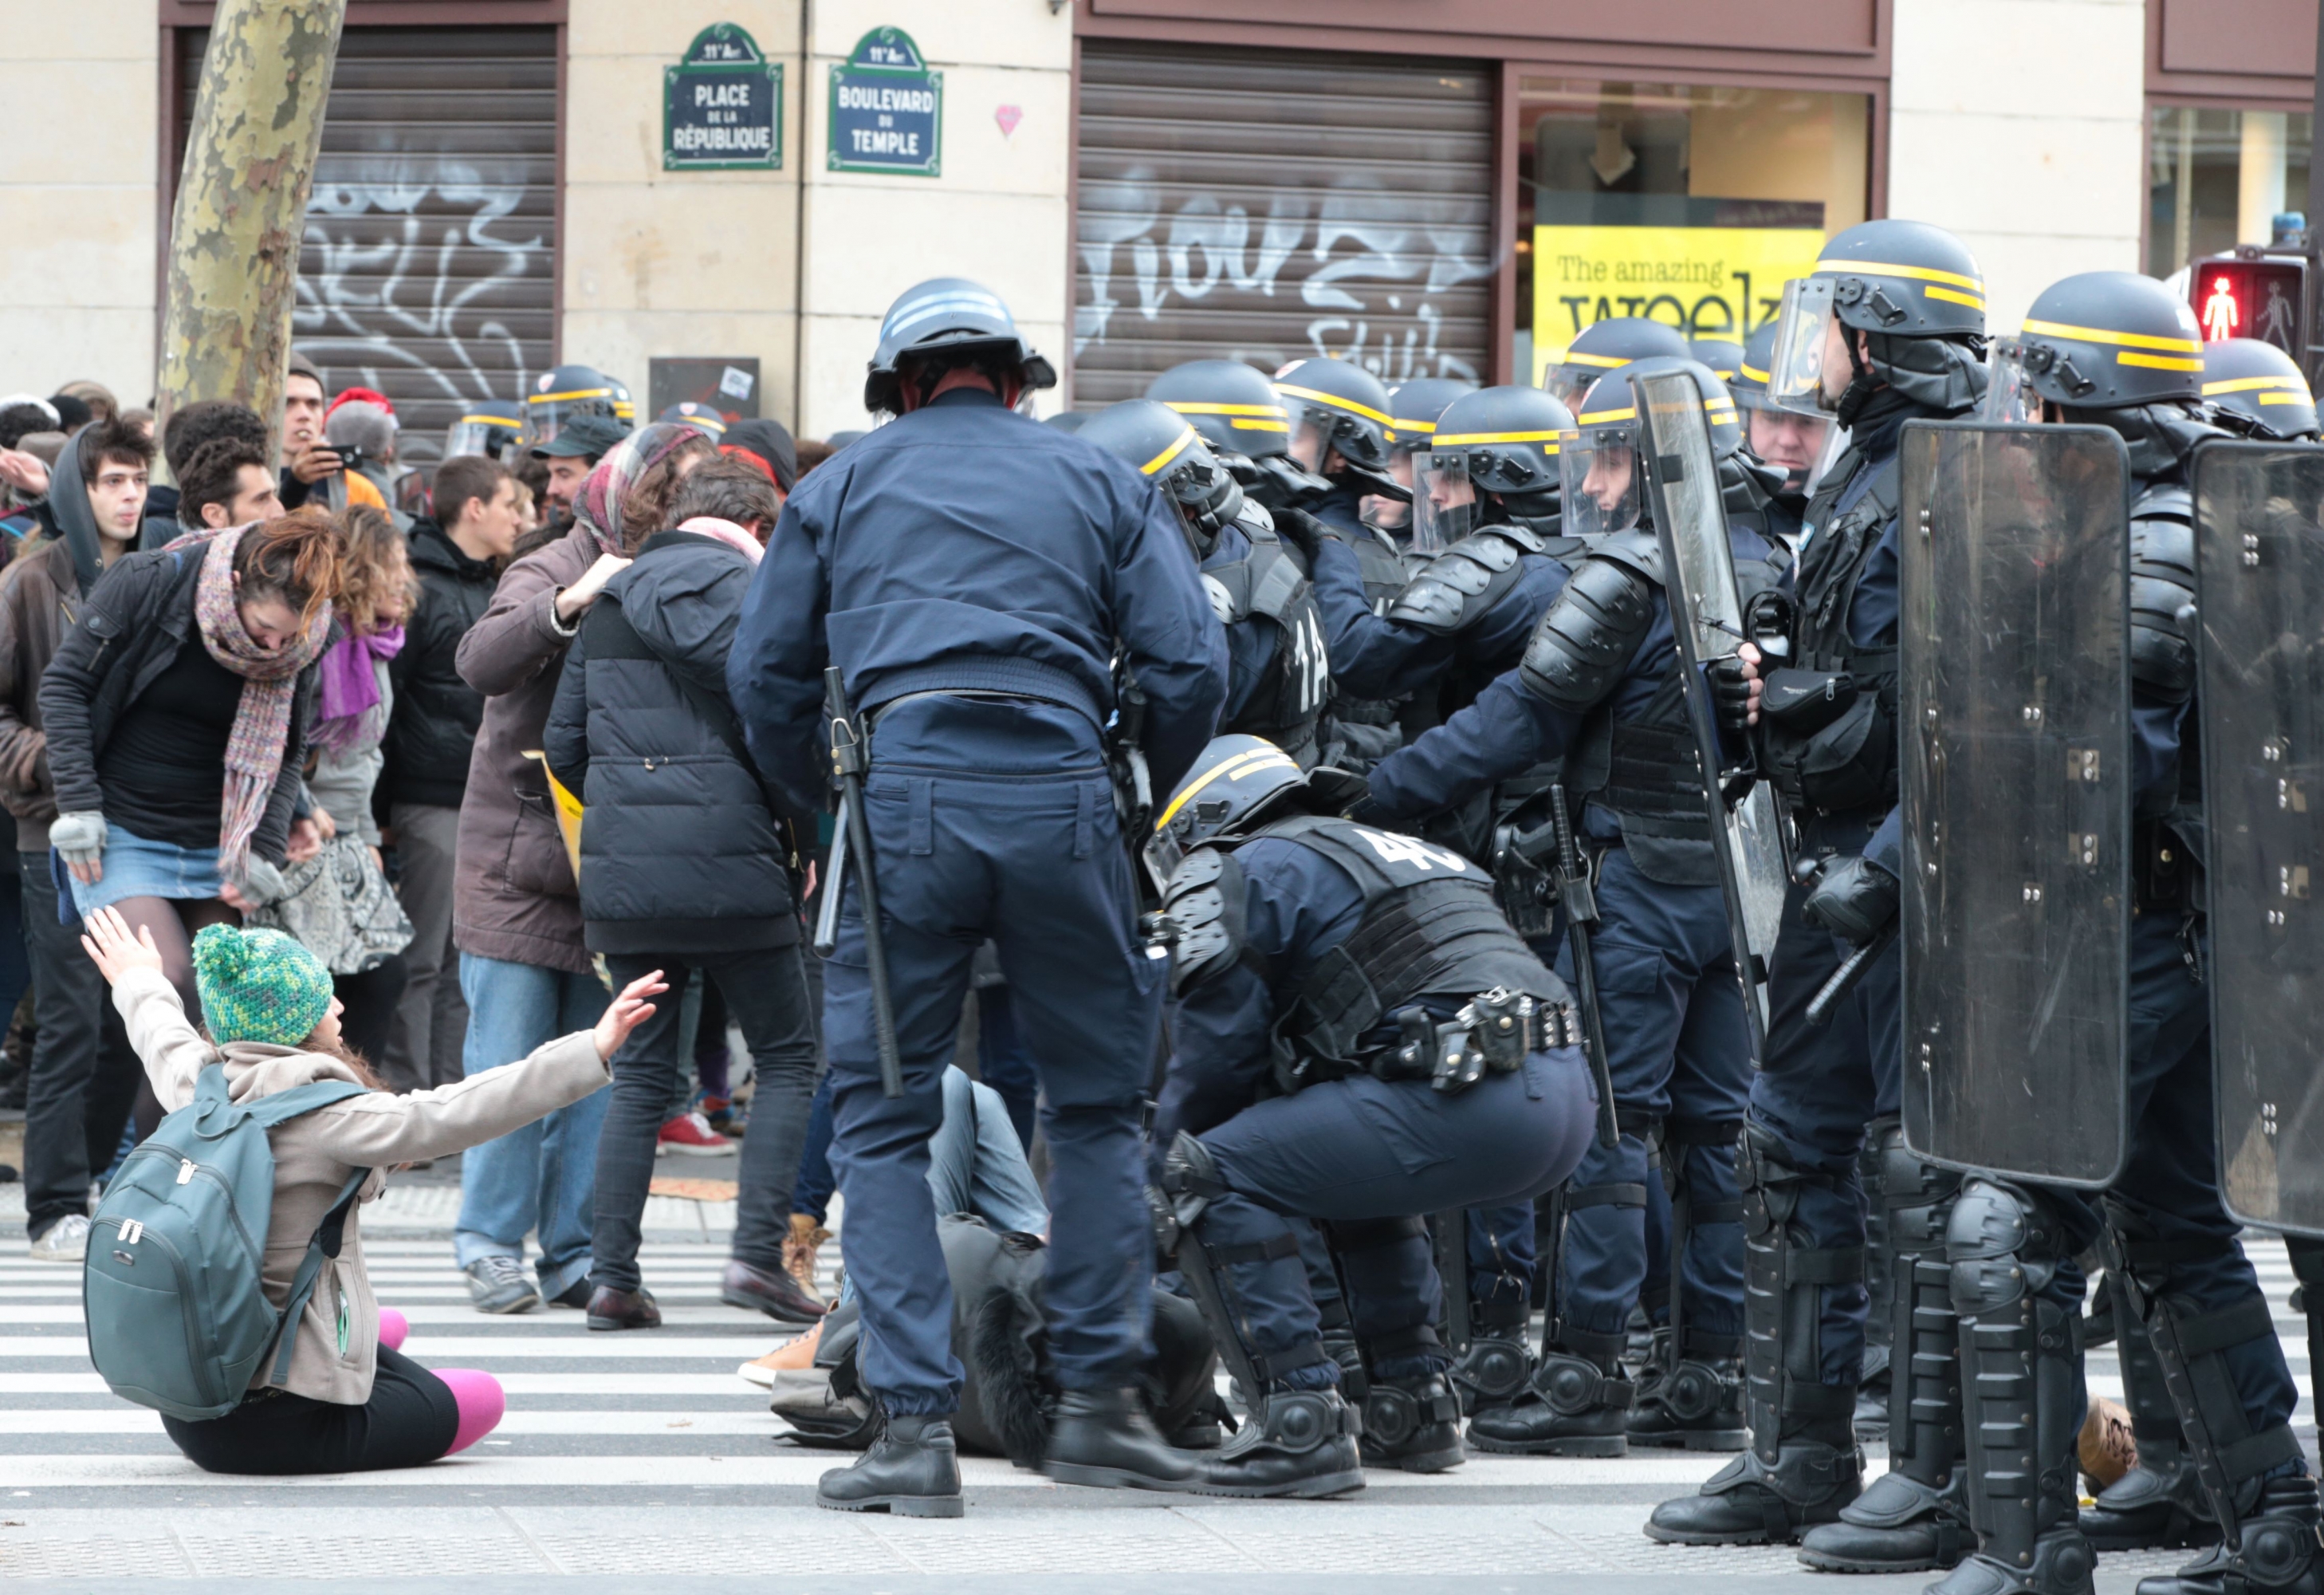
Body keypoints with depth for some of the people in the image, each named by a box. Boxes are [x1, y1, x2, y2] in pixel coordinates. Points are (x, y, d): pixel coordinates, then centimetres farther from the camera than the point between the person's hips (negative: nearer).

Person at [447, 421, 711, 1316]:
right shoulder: (556, 572, -6)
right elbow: (481, 663, -24)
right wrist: (570, 605, -35)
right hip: (519, 861, -5)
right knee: (510, 1066, -3)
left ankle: (577, 1256, 8)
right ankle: (492, 1248, 4)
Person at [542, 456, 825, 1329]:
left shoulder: (608, 601, 15)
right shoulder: (738, 586, -6)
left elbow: (563, 742, 16)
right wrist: (800, 829, 1)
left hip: (621, 873, 6)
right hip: (728, 865, -6)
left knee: (641, 1074, 11)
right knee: (786, 1058, 5)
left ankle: (613, 1275, 5)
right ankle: (758, 1250, -7)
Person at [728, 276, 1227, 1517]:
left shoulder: (844, 486, 18)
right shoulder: (1099, 483, 17)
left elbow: (764, 676, 13)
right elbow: (1189, 665, 7)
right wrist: (1137, 807, 19)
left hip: (903, 797, -1)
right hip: (1060, 801, 1)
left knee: (882, 1120, 5)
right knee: (1096, 1102, 15)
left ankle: (914, 1425, -4)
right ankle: (1098, 1398, 12)